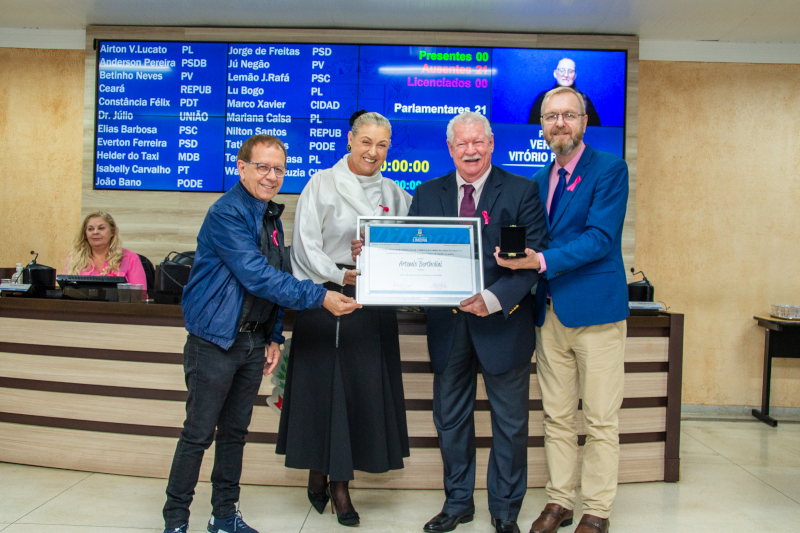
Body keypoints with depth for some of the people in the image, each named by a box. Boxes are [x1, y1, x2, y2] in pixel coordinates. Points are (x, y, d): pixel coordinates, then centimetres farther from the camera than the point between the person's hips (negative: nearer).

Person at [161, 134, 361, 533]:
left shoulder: (272, 219, 12)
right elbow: (257, 276, -21)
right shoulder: (226, 213, -14)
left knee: (235, 431, 15)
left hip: (253, 342, 7)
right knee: (198, 433, 1)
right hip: (215, 340, -7)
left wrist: (274, 337, 12)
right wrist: (320, 297, -21)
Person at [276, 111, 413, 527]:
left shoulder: (393, 193, 14)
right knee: (323, 382, 0)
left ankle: (339, 482, 15)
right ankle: (317, 472, 20)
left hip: (374, 303, 4)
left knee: (363, 388, 3)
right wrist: (339, 276, -18)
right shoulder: (322, 184, 2)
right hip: (326, 298, -3)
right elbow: (306, 246, -6)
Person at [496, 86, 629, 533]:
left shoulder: (610, 169, -5)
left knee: (601, 421, 4)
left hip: (596, 310, -6)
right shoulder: (540, 180, 15)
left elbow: (600, 238, -16)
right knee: (557, 417, 13)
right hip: (550, 312, 6)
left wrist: (541, 260, -26)